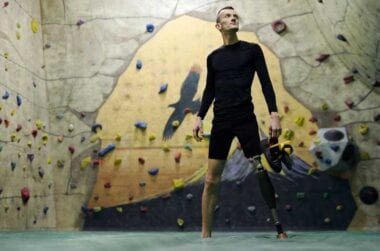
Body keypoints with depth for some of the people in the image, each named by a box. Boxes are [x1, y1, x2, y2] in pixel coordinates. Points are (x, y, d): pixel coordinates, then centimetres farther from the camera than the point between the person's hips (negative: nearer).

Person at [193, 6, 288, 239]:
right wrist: (199, 117, 7)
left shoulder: (252, 50, 5)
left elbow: (266, 83, 0)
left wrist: (274, 114, -10)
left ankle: (279, 226, 0)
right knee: (212, 179, 2)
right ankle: (206, 234, 9)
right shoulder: (213, 57, 13)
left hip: (246, 119, -3)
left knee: (260, 171, -9)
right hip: (221, 121, 3)